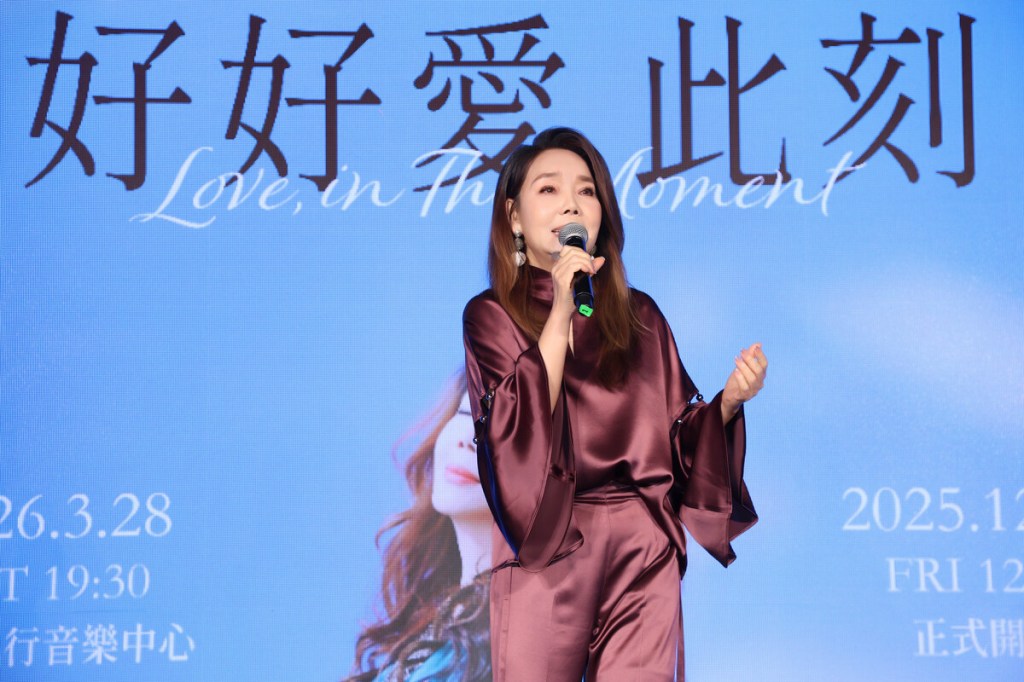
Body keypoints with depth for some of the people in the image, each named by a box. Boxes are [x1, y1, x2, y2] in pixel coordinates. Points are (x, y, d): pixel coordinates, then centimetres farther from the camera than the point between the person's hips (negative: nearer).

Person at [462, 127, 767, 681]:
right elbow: (513, 435, -13)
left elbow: (674, 435, 11)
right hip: (546, 552, -2)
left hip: (645, 556, 3)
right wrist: (559, 317, -16)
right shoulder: (492, 316, 1)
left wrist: (728, 401, -8)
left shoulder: (639, 316, 10)